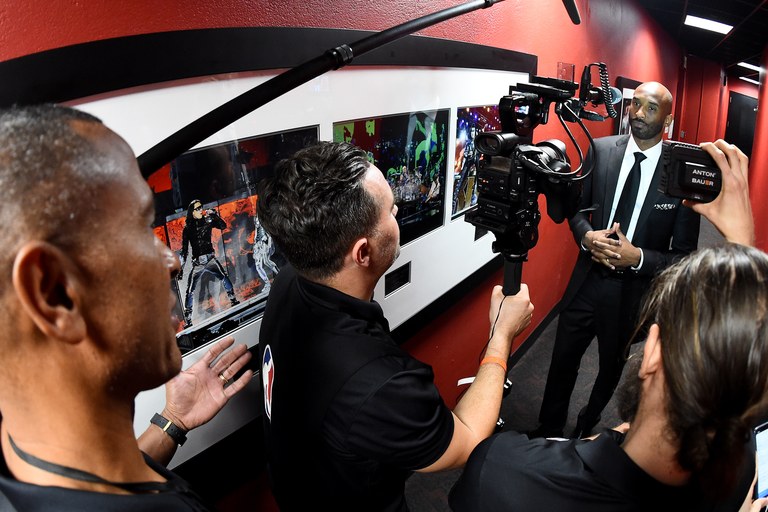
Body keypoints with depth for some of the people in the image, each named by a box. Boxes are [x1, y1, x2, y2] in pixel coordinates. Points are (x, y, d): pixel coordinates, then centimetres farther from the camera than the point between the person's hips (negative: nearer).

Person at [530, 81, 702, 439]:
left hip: (633, 292, -1)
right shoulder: (601, 150, -6)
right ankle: (549, 430, 43)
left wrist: (638, 258, -24)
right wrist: (587, 236, -15)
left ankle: (587, 426, 51)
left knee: (611, 369, 22)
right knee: (562, 362, 17)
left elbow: (684, 254, -8)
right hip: (587, 281, 2)